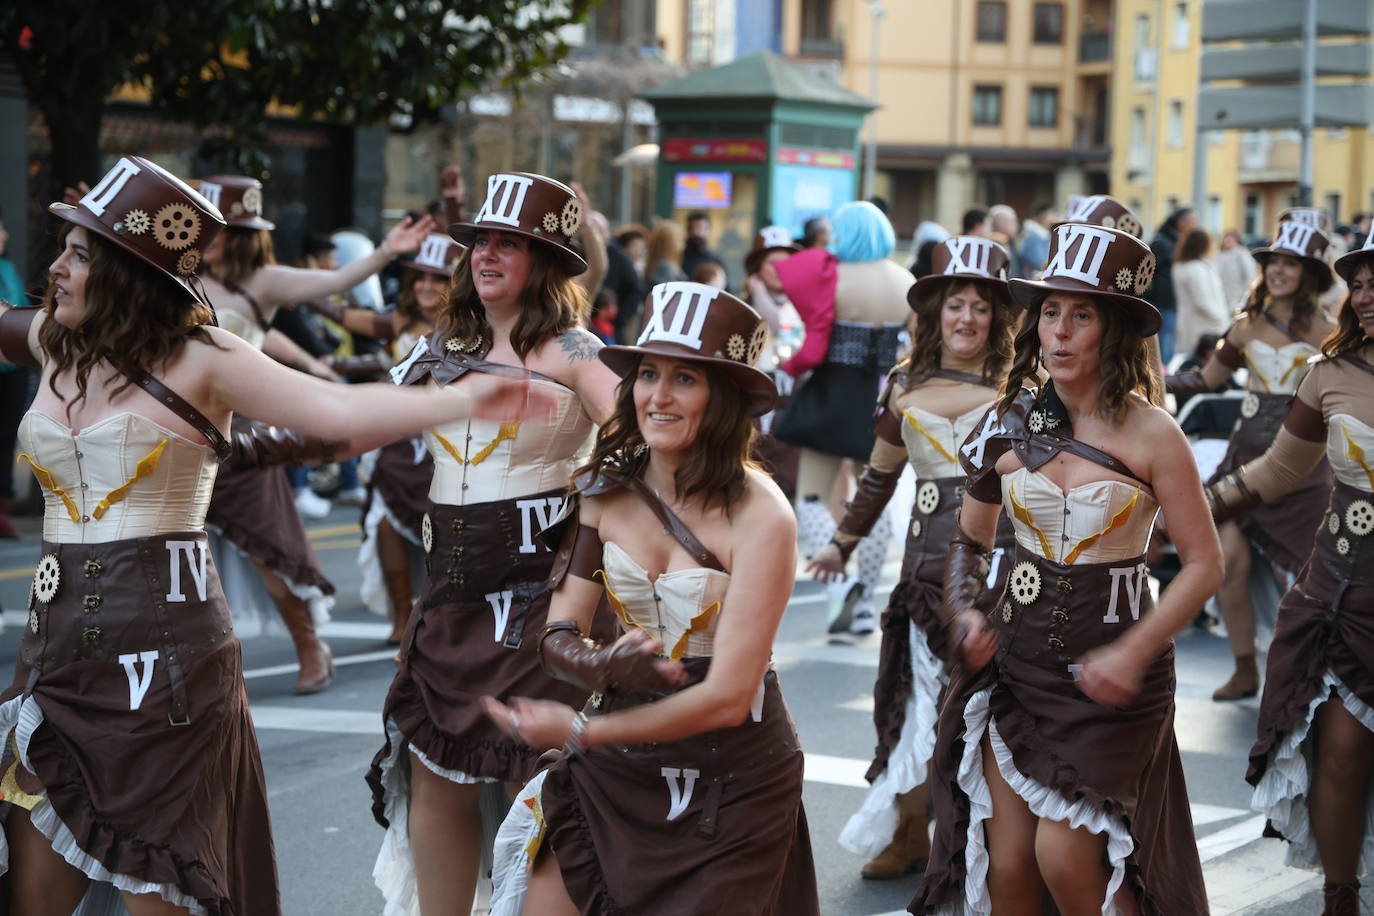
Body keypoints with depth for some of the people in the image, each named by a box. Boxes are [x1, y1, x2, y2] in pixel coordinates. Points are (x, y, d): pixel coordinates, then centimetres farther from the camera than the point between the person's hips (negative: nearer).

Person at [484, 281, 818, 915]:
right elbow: (557, 638, -4)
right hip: (613, 776, 4)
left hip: (732, 786, -4)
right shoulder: (607, 491, -3)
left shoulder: (758, 517, -19)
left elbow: (727, 697, -21)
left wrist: (578, 730, -17)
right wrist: (600, 665, -28)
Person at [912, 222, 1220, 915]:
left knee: (1063, 854, -9)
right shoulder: (1011, 423, 0)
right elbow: (969, 539, 14)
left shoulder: (1148, 433, -12)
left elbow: (1204, 563, -8)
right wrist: (965, 612, -4)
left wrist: (1133, 653, -18)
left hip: (1109, 668, -4)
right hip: (1018, 656, 4)